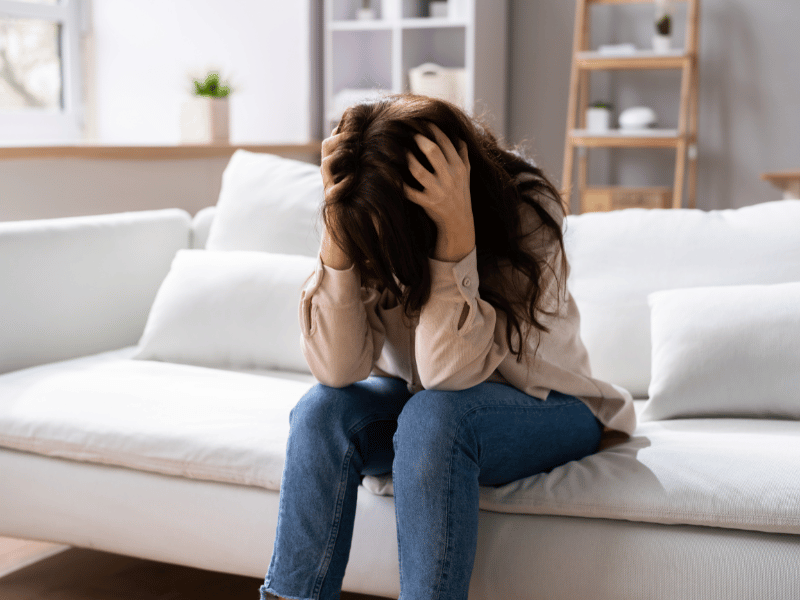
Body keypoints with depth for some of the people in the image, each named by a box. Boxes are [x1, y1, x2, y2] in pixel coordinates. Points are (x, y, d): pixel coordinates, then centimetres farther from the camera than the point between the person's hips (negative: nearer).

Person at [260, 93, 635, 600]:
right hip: (421, 400, 4)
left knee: (433, 417, -33)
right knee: (323, 411, -24)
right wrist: (336, 222, -32)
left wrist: (457, 229, -41)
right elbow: (337, 369, -24)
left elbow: (450, 373, -32)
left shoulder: (528, 214, -25)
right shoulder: (372, 223, -15)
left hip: (544, 407, -3)